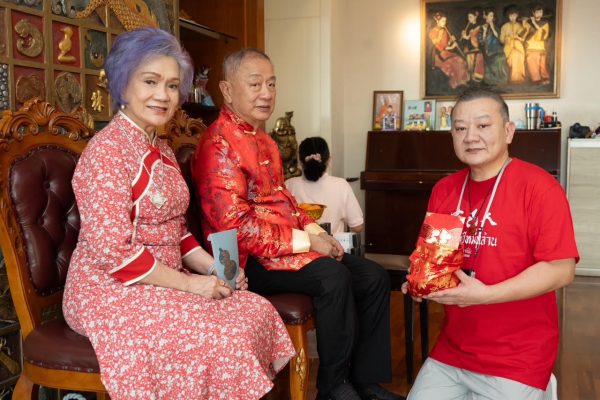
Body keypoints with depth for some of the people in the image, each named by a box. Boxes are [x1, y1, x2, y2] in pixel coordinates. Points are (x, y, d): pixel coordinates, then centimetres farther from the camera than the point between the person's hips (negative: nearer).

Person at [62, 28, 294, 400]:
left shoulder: (163, 150, 12)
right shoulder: (106, 150, -16)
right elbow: (113, 251, -22)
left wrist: (213, 267, -2)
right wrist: (190, 283, -19)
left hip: (163, 283, 8)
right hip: (113, 291, -8)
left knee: (258, 311, -6)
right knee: (221, 338, -21)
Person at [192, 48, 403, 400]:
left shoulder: (264, 140, 17)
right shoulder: (220, 144, -15)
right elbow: (235, 224, -23)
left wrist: (314, 229, 3)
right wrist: (304, 241, -19)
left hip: (289, 245, 10)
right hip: (249, 258, -9)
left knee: (375, 277, -1)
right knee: (332, 276, -31)